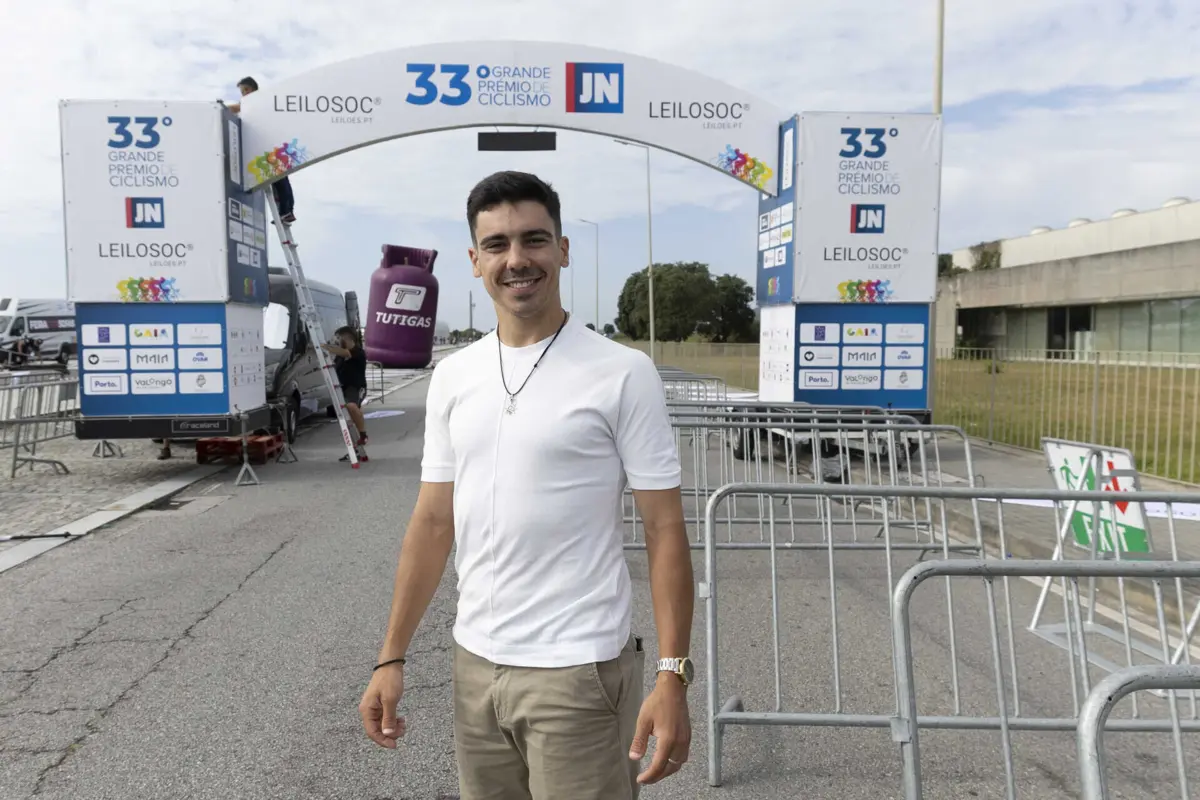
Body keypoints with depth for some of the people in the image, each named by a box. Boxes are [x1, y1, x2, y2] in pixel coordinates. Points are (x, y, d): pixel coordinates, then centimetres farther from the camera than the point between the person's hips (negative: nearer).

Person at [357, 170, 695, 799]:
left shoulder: (623, 374, -10)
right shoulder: (451, 377, 4)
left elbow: (664, 532, -10)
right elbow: (432, 524, 8)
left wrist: (672, 676, -15)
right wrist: (391, 657, 7)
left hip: (578, 672, -4)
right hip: (475, 664, 5)